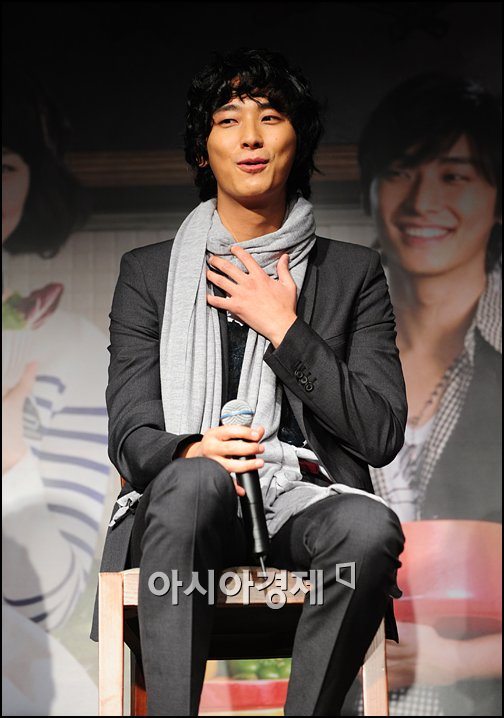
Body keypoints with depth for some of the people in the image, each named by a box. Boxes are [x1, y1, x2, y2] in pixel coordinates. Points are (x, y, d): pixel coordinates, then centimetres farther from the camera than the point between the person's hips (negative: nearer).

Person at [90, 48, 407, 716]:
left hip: (306, 500, 1)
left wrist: (284, 329, -3)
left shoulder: (353, 272, 15)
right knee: (193, 479, -36)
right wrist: (191, 453, -18)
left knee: (371, 527, -34)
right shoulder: (149, 272, 16)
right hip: (181, 505, 0)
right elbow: (130, 434, 6)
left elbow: (382, 434, 4)